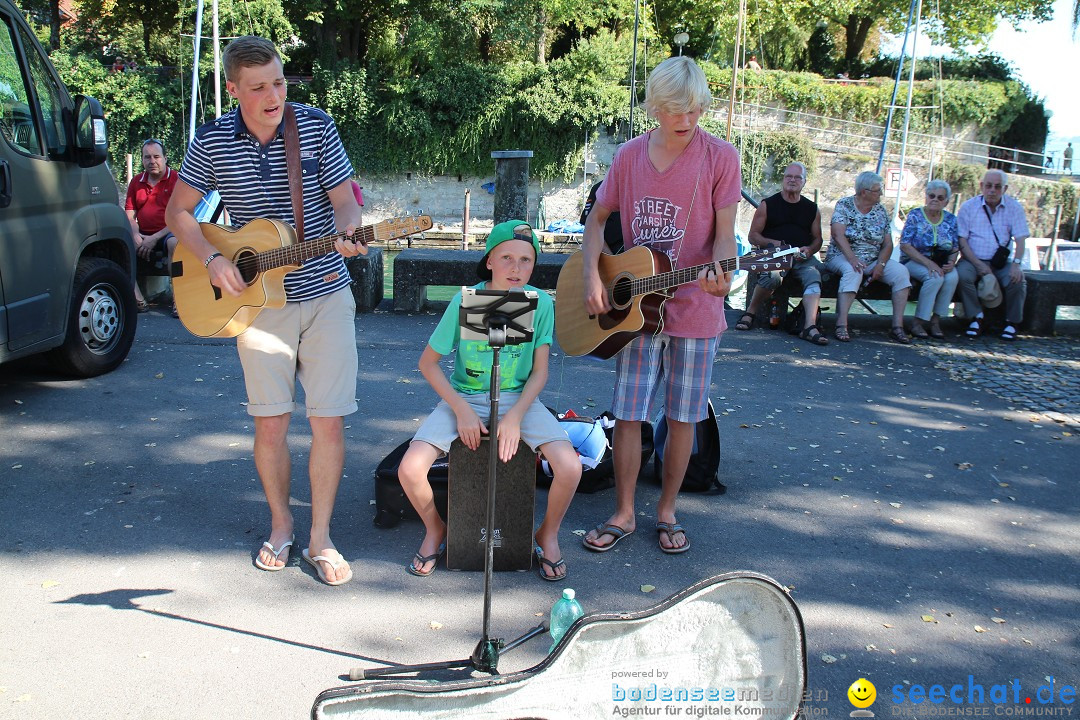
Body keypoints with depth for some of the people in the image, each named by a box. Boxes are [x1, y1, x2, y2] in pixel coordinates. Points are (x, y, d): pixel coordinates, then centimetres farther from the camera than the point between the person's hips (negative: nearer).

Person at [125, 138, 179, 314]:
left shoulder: (176, 180, -1)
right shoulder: (136, 182, 15)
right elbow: (130, 216, 11)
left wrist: (154, 238, -16)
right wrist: (136, 237, -11)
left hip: (167, 234, -5)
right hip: (144, 236, 5)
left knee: (174, 242, -39)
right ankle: (138, 300, -26)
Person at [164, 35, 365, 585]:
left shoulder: (317, 127, -3)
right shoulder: (212, 141, -1)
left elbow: (345, 201, -3)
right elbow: (178, 211, 6)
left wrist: (344, 235, -25)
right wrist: (213, 260, -9)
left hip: (325, 295, -1)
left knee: (328, 419, -2)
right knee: (270, 421, 5)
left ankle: (320, 538, 13)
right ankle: (280, 525, 26)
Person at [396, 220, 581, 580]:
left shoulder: (541, 303, -9)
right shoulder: (464, 301, -12)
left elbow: (539, 372, -3)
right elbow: (428, 363, -4)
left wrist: (514, 417, -17)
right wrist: (461, 410, -13)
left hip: (518, 399, 0)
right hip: (463, 398, 0)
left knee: (569, 467, -23)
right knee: (410, 470, -21)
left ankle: (548, 534, 9)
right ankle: (436, 530, 13)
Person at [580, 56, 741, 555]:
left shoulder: (719, 157, -4)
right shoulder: (630, 156, 4)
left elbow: (724, 234, -7)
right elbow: (597, 219, 11)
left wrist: (720, 275, -28)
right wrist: (592, 276, -4)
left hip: (694, 308, -2)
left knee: (682, 417, 7)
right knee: (627, 415, 3)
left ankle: (666, 513, 25)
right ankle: (623, 515, 19)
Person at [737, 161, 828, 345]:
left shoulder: (811, 208, 17)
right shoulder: (768, 204, 8)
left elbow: (817, 239, 21)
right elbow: (753, 236, 5)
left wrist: (809, 250, -3)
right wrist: (774, 244, -12)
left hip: (802, 257, 3)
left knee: (814, 275, -30)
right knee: (772, 277, -36)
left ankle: (810, 326, -41)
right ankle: (751, 312, -11)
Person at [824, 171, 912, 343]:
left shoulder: (881, 210, 10)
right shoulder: (844, 205, -4)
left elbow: (888, 244, 5)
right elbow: (838, 234, -19)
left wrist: (880, 265, -13)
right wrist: (852, 258, -33)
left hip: (873, 260, 5)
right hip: (843, 256, -5)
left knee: (901, 272, -18)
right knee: (854, 271, -38)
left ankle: (898, 327, -19)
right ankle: (841, 326, -41)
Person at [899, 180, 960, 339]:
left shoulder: (951, 220, 8)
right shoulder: (915, 216, -3)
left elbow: (955, 249, 9)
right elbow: (905, 245, -12)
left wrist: (951, 263, -14)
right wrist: (928, 263, -20)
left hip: (941, 263, 4)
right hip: (914, 261, -4)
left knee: (952, 277, -28)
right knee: (935, 278, -33)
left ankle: (936, 320, -17)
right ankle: (917, 321, -21)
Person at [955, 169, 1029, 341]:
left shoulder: (1014, 208, 4)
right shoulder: (968, 207, 1)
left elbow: (1020, 240, -2)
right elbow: (961, 240, -4)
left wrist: (1016, 264, -20)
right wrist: (978, 264, -15)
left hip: (1002, 262, 1)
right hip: (973, 259, -1)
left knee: (1017, 280, -27)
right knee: (962, 275, -32)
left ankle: (1012, 322, -4)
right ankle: (977, 317, -15)